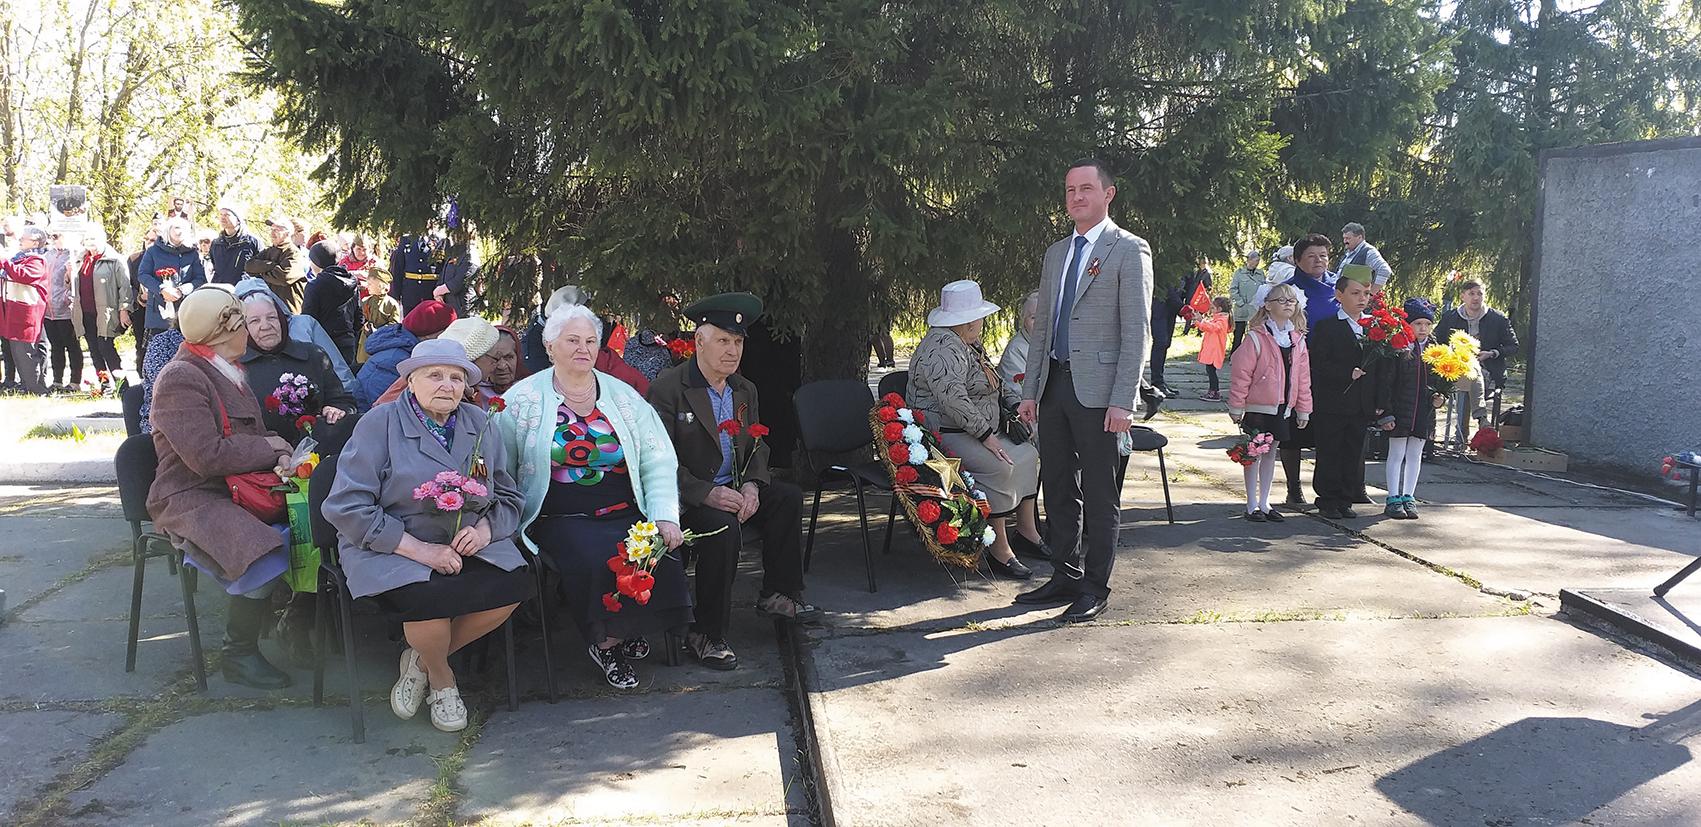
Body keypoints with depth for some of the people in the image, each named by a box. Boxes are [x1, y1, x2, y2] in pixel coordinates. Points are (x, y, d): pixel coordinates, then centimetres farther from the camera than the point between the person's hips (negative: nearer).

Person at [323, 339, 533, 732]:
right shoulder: (379, 425, -6)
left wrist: (484, 530, -11)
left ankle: (421, 659, 3)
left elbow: (508, 497, 13)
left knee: (514, 585, -24)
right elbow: (347, 508, -13)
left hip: (467, 543, 5)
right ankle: (441, 678, 3)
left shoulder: (478, 424, 9)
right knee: (431, 596, -35)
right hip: (391, 549, -4)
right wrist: (418, 549, -19)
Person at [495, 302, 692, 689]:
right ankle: (607, 639, -4)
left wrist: (665, 516, -5)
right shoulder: (522, 399, 5)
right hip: (559, 521, -3)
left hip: (625, 513, 3)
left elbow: (658, 461, 8)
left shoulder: (622, 395, 12)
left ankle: (613, 641, -2)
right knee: (597, 556, -32)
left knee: (659, 556, -26)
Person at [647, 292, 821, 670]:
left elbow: (757, 447, 13)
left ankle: (777, 595, 6)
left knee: (788, 497, -9)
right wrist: (707, 493, -27)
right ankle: (706, 635, -21)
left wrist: (752, 485, -9)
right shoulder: (668, 388, -12)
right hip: (685, 497, -7)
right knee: (723, 527, -33)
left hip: (733, 489, 7)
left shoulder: (745, 390, 11)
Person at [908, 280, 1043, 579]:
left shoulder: (968, 345, 17)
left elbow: (993, 384, 29)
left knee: (1028, 452, 2)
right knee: (1001, 466, -29)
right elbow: (953, 399, -31)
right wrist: (986, 435, -27)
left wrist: (1015, 404, 12)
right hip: (945, 435, -11)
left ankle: (1026, 531, 7)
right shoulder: (943, 348, -18)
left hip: (980, 431, 11)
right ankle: (998, 550, -22)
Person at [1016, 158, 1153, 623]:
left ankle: (1095, 589, 11)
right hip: (1054, 384, 7)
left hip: (1096, 389, -7)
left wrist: (1122, 401, -17)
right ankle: (1065, 577, 24)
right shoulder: (1056, 253, 17)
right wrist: (1030, 391, 12)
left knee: (1100, 494, 1)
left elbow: (1136, 331, -10)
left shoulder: (1129, 250, -4)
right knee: (1057, 488, 12)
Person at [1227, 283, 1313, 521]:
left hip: (1284, 408, 6)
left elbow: (1303, 377, 12)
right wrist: (1236, 407, -11)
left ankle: (1264, 502, 22)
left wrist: (1303, 409, 11)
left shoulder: (1298, 340, 7)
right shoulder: (1255, 338, -12)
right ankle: (1252, 504, 11)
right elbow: (1240, 373, -11)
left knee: (1271, 453, 13)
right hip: (1258, 407, -6)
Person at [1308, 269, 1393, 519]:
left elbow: (1384, 369, 8)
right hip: (1332, 405, -4)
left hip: (1363, 406, 4)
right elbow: (1318, 365, -13)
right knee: (1329, 455, 2)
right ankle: (1328, 501, 12)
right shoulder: (1326, 327, -5)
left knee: (1354, 454, 9)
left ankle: (1345, 500, 19)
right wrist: (1348, 374, -19)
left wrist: (1382, 405, 3)